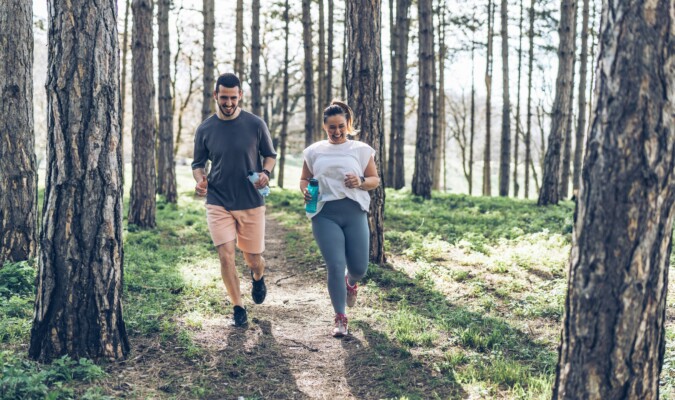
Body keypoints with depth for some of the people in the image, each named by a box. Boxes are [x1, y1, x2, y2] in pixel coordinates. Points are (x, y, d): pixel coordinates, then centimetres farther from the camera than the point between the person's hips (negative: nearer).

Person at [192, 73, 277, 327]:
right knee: (226, 256, -10)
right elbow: (198, 163, 8)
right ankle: (238, 307, 9)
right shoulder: (205, 129, -1)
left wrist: (266, 173, -15)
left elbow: (270, 155, 7)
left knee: (253, 259, 8)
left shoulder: (255, 125, -5)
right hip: (218, 203, 0)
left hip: (251, 203, 0)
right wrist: (200, 180, -14)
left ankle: (258, 277, 46)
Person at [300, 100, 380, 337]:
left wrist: (360, 182, -12)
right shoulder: (314, 152, 10)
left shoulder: (361, 150, 8)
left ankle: (351, 282, 44)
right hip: (325, 215, 0)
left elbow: (375, 180, 9)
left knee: (359, 268, 4)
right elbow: (304, 180, 17)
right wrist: (305, 191, -6)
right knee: (335, 267, -9)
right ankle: (340, 319, 6)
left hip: (355, 212, 1)